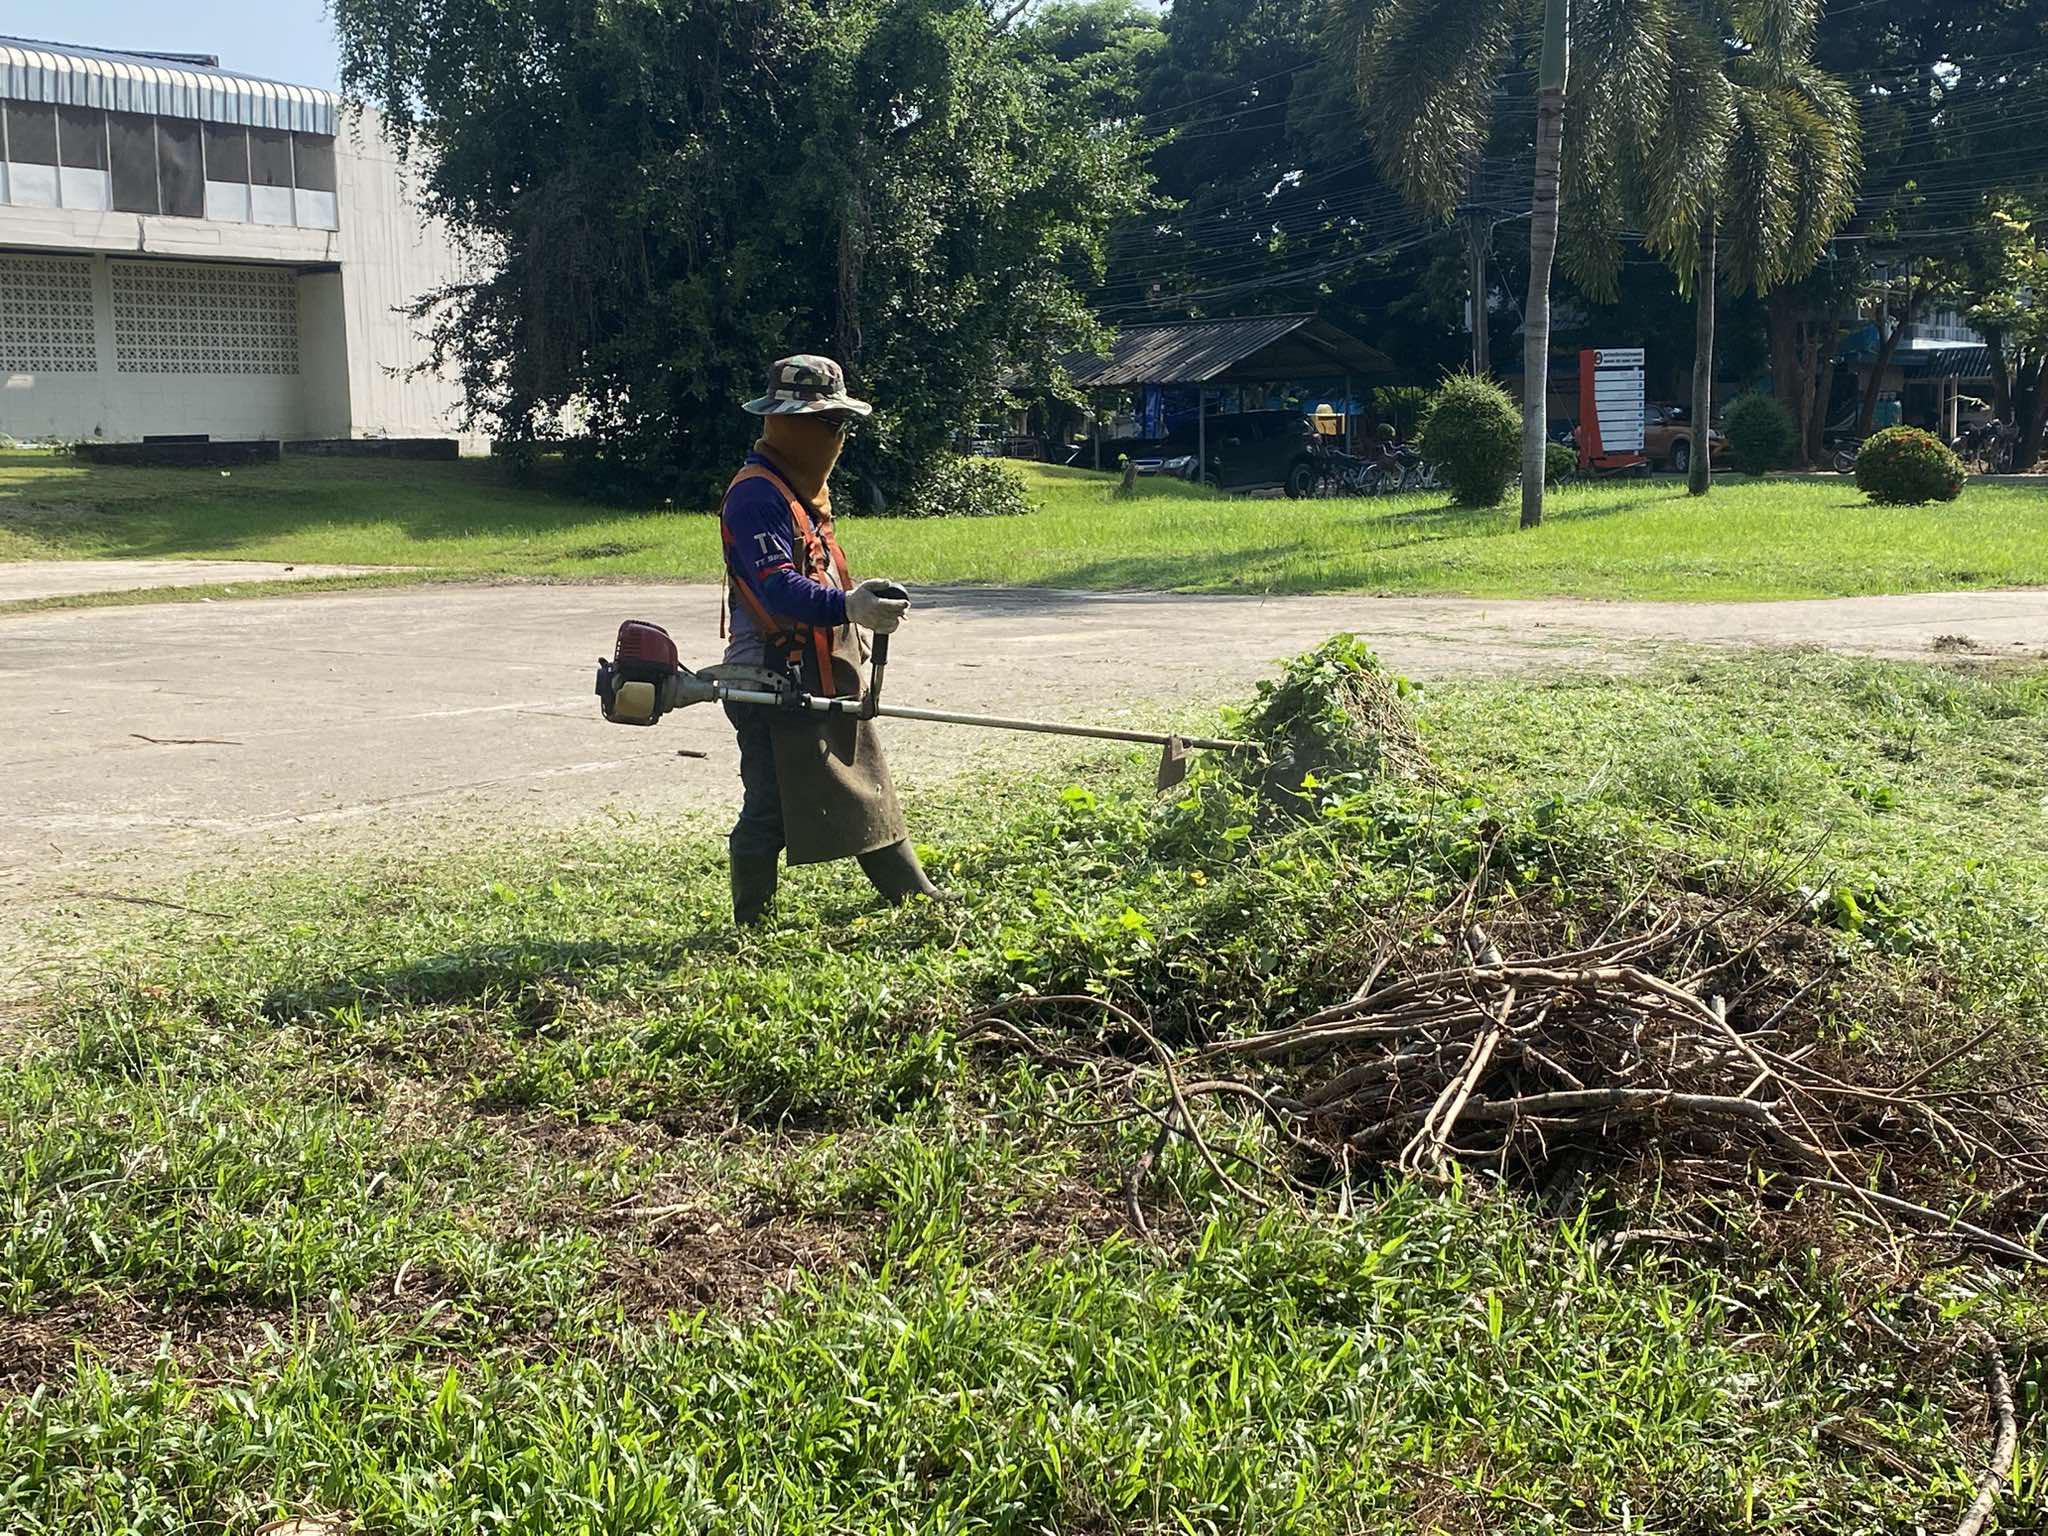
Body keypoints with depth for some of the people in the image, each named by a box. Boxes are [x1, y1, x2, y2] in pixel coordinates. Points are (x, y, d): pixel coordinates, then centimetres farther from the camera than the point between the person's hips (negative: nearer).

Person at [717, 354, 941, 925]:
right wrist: (848, 607, -43)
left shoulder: (806, 487, 16)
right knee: (770, 810, -3)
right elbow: (779, 588, -30)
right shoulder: (756, 495, -17)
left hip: (825, 675, 10)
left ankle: (916, 897, 28)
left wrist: (856, 632, 25)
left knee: (868, 788, 17)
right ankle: (753, 925, 10)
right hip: (774, 683, -10)